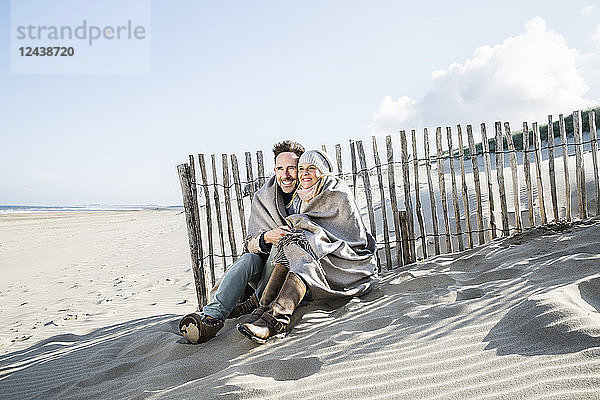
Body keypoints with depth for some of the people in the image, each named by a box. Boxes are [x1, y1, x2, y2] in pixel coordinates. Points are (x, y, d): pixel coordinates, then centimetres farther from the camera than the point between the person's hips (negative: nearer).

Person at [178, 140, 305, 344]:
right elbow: (250, 244, -5)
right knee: (248, 259, -30)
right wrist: (266, 237, -29)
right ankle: (211, 316, -45)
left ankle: (256, 302, -21)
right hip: (264, 269, 2)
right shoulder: (262, 199, 3)